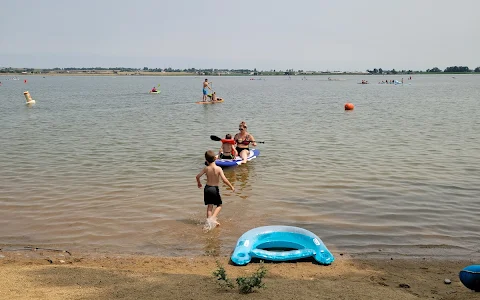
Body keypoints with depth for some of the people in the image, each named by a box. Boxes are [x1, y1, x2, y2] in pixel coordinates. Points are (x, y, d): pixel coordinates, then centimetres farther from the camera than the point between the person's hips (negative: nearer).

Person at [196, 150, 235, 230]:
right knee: (219, 205, 12)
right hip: (215, 189, -3)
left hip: (207, 188, 3)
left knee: (209, 206, 13)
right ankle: (212, 218, -9)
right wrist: (231, 186, -10)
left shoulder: (206, 169, -4)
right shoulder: (218, 169, -15)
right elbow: (224, 179, -21)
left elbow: (198, 176, -1)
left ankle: (209, 221, 12)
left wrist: (199, 183, 20)